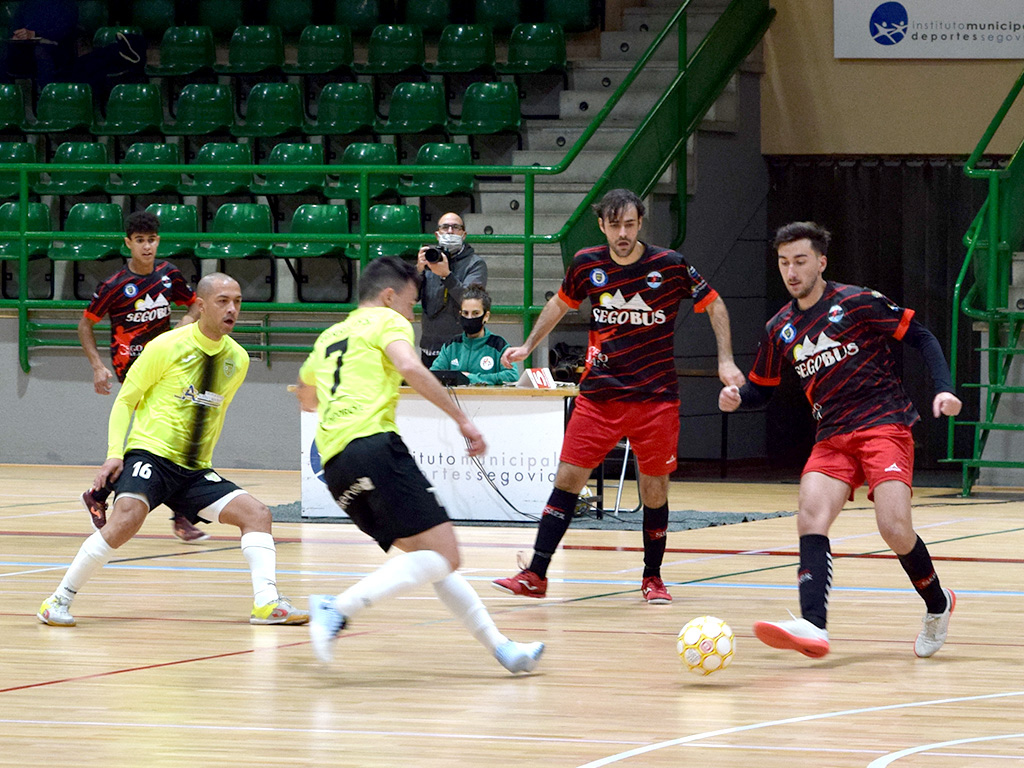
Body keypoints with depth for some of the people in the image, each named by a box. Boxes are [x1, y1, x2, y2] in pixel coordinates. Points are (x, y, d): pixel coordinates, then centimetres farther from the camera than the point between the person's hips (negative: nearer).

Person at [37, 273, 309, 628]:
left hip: (195, 469, 6)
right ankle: (59, 600, -19)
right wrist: (115, 454, -10)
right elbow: (125, 400, 0)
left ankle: (267, 603, -14)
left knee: (256, 513, -9)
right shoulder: (167, 347, -7)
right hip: (151, 453, -6)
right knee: (128, 517, -30)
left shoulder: (237, 360, 8)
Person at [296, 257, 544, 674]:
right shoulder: (386, 320, 9)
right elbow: (410, 367, -13)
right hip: (372, 442, -8)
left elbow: (305, 398, 47)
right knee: (441, 555, -14)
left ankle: (500, 647, 10)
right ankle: (339, 608, -28)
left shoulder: (328, 337, 29)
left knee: (431, 559, 12)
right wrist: (462, 419, -10)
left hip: (334, 464, 8)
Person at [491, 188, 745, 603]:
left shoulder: (670, 265, -8)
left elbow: (714, 304, 5)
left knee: (655, 490, 2)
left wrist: (726, 362, -3)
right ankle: (535, 576, -2)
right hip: (598, 394, 1)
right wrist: (528, 346, 14)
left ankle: (652, 578, 20)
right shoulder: (587, 264, -1)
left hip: (655, 397, -1)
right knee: (568, 478, -5)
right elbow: (560, 303, 19)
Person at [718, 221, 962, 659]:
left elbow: (921, 337, 1)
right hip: (832, 438, 5)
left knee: (894, 529, -18)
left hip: (884, 425, -5)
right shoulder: (779, 330, 11)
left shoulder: (857, 303, -4)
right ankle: (813, 626, -36)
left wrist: (943, 390, -11)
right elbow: (761, 389, 21)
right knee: (810, 517, -21)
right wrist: (736, 399, -1)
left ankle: (937, 606, 12)